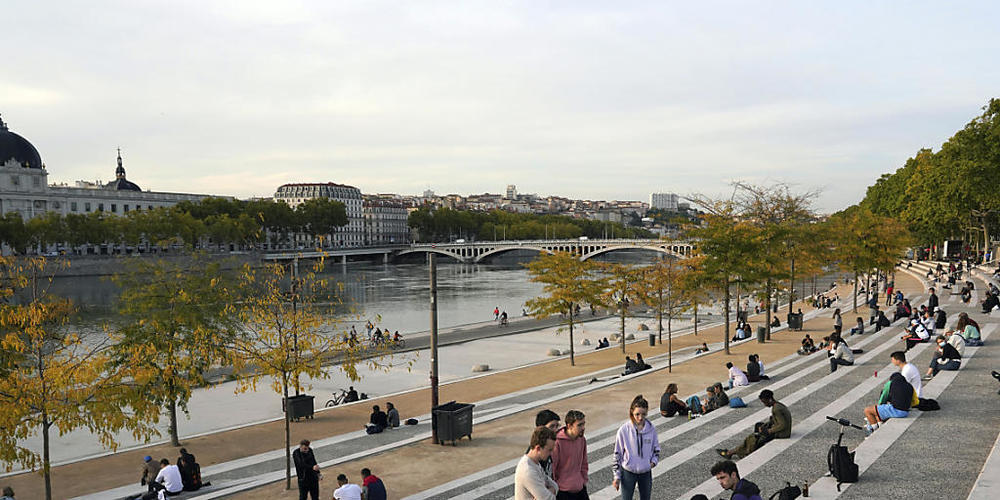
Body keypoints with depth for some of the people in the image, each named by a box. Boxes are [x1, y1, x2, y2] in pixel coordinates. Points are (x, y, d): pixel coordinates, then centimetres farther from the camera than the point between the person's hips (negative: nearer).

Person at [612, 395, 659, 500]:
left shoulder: (651, 428, -9)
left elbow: (656, 448, 8)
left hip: (646, 472, 3)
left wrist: (654, 461, -12)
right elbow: (617, 454, -8)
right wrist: (617, 476, -6)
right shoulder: (624, 430, -17)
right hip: (628, 472, -3)